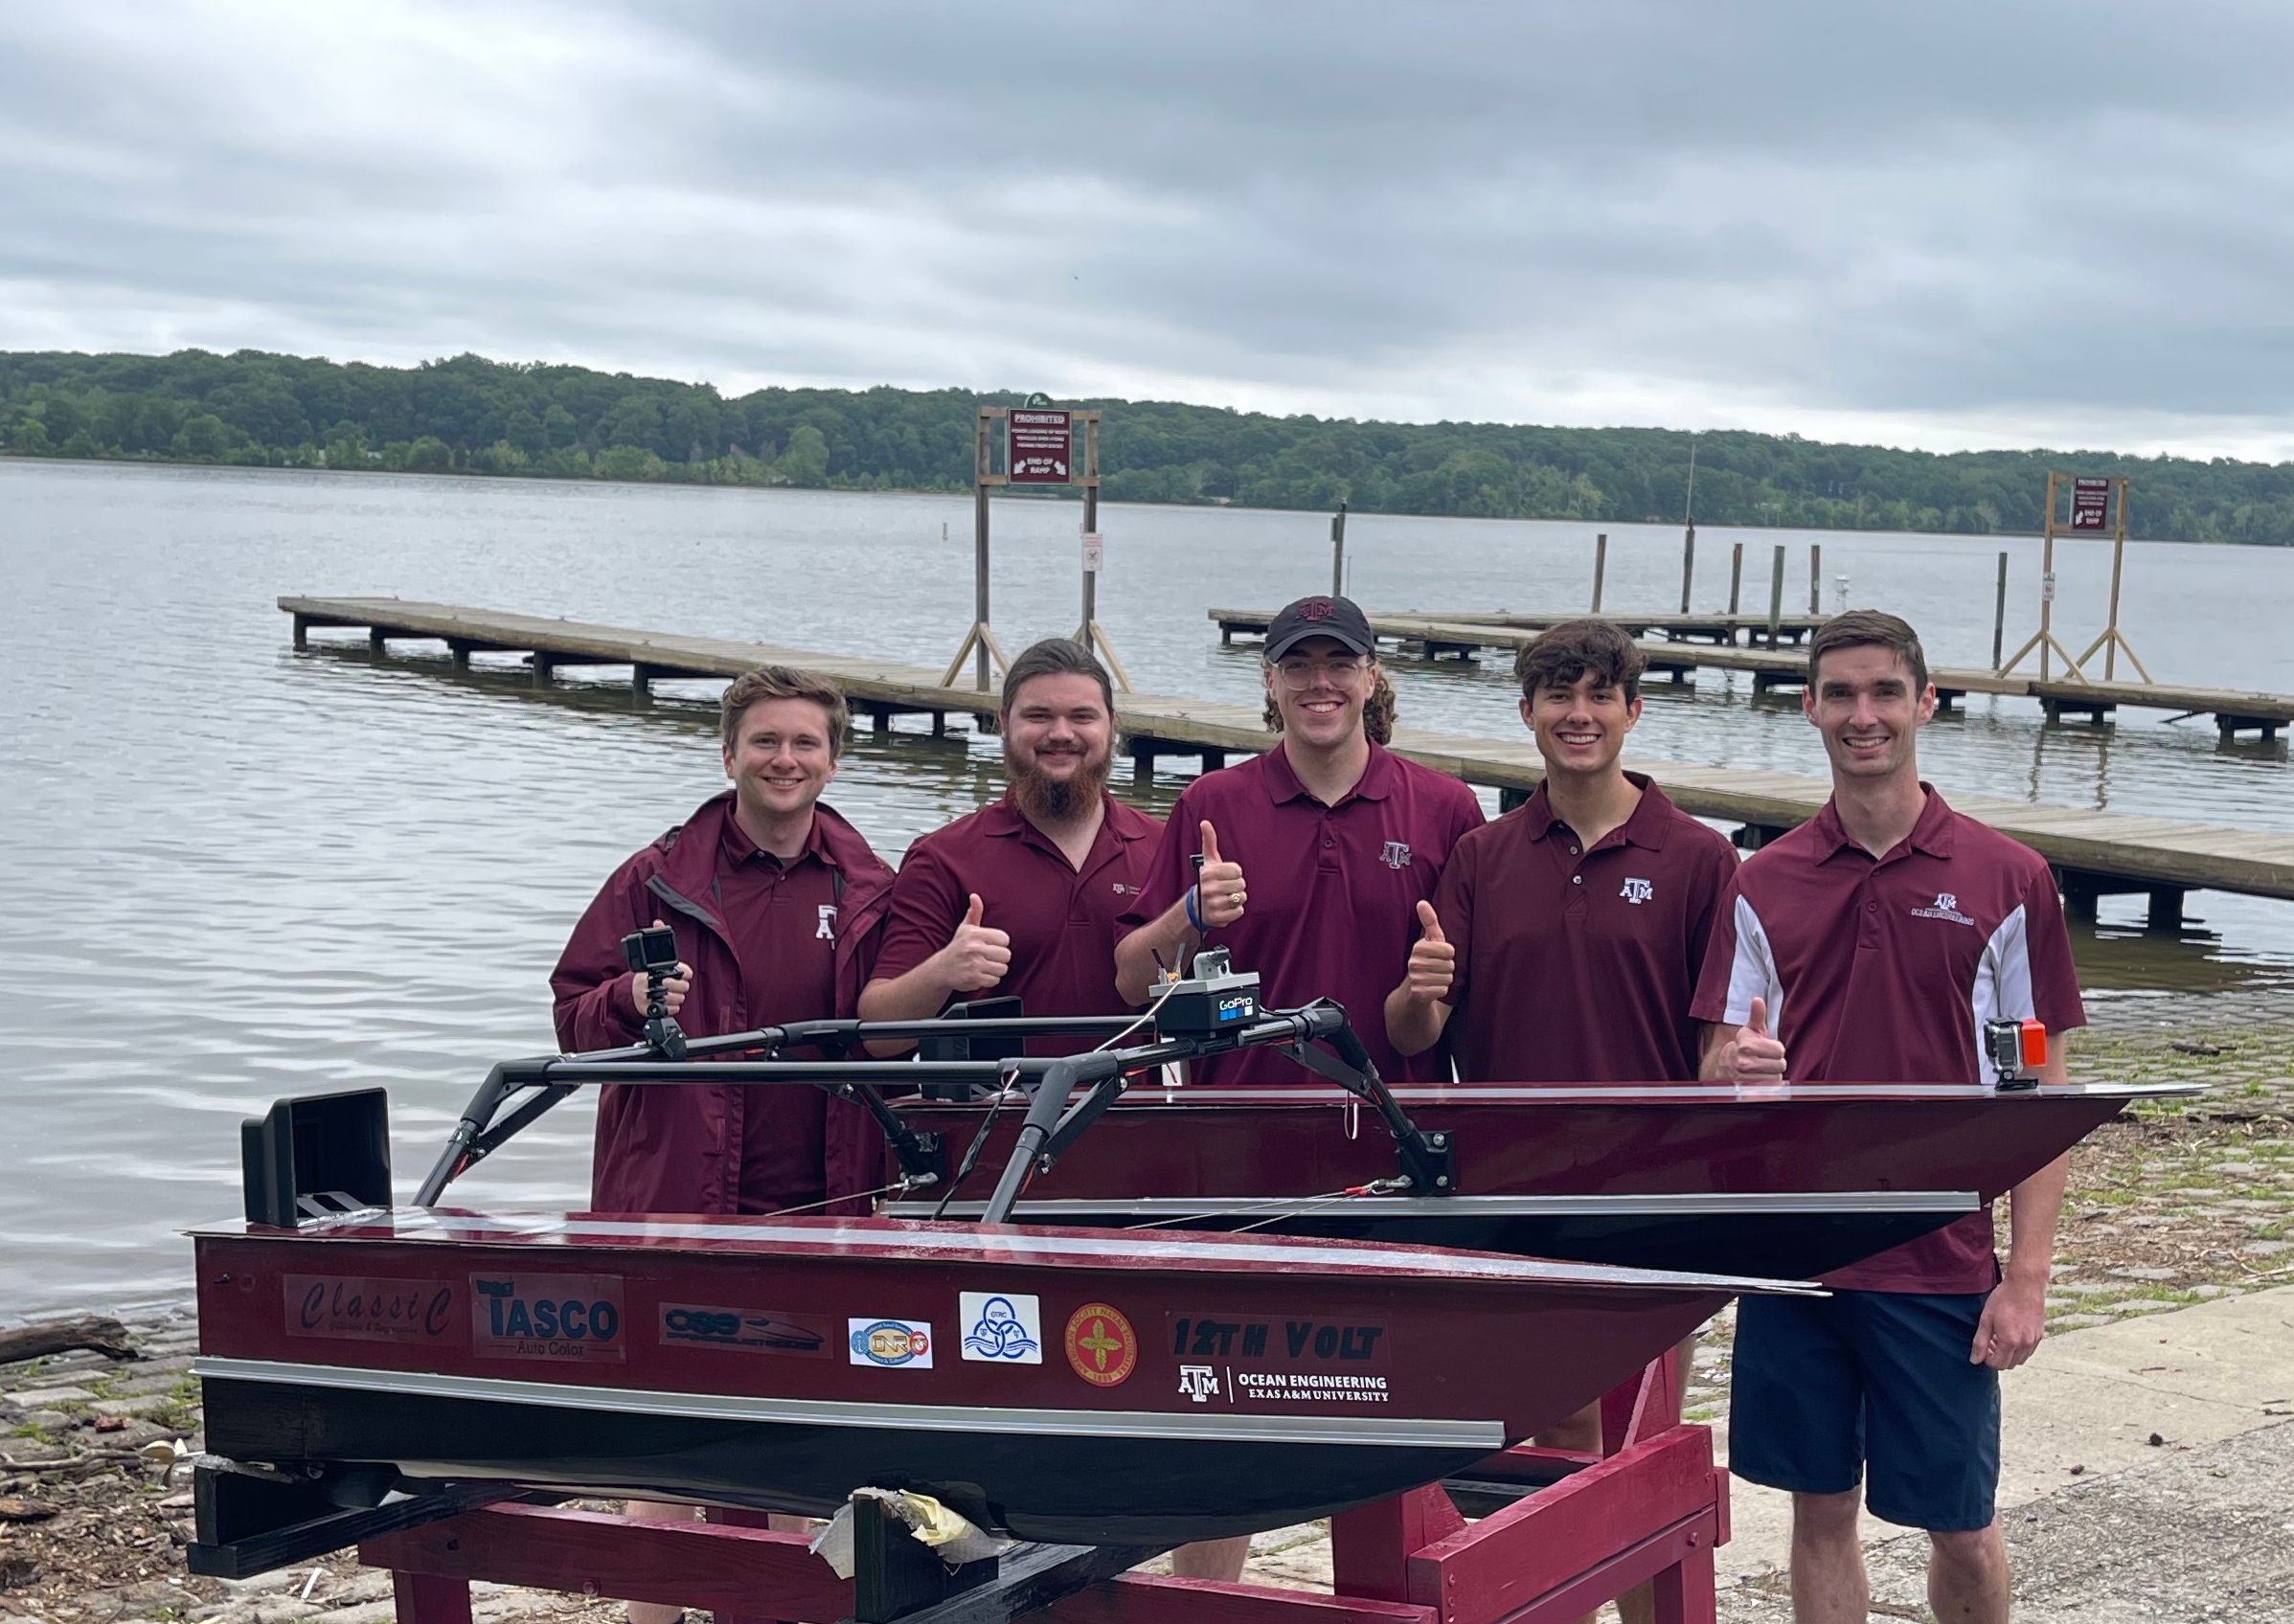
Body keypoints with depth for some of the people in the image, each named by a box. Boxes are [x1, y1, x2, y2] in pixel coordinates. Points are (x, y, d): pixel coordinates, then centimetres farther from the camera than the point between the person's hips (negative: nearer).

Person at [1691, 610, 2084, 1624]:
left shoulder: (2007, 882, -2)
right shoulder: (1763, 884, 5)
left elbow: (2041, 1097, -2)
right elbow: (1720, 1070, 8)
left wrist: (2026, 1279, -8)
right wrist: (1735, 1071, -17)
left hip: (1941, 1264, -2)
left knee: (1960, 1529, 6)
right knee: (1821, 1512, 10)